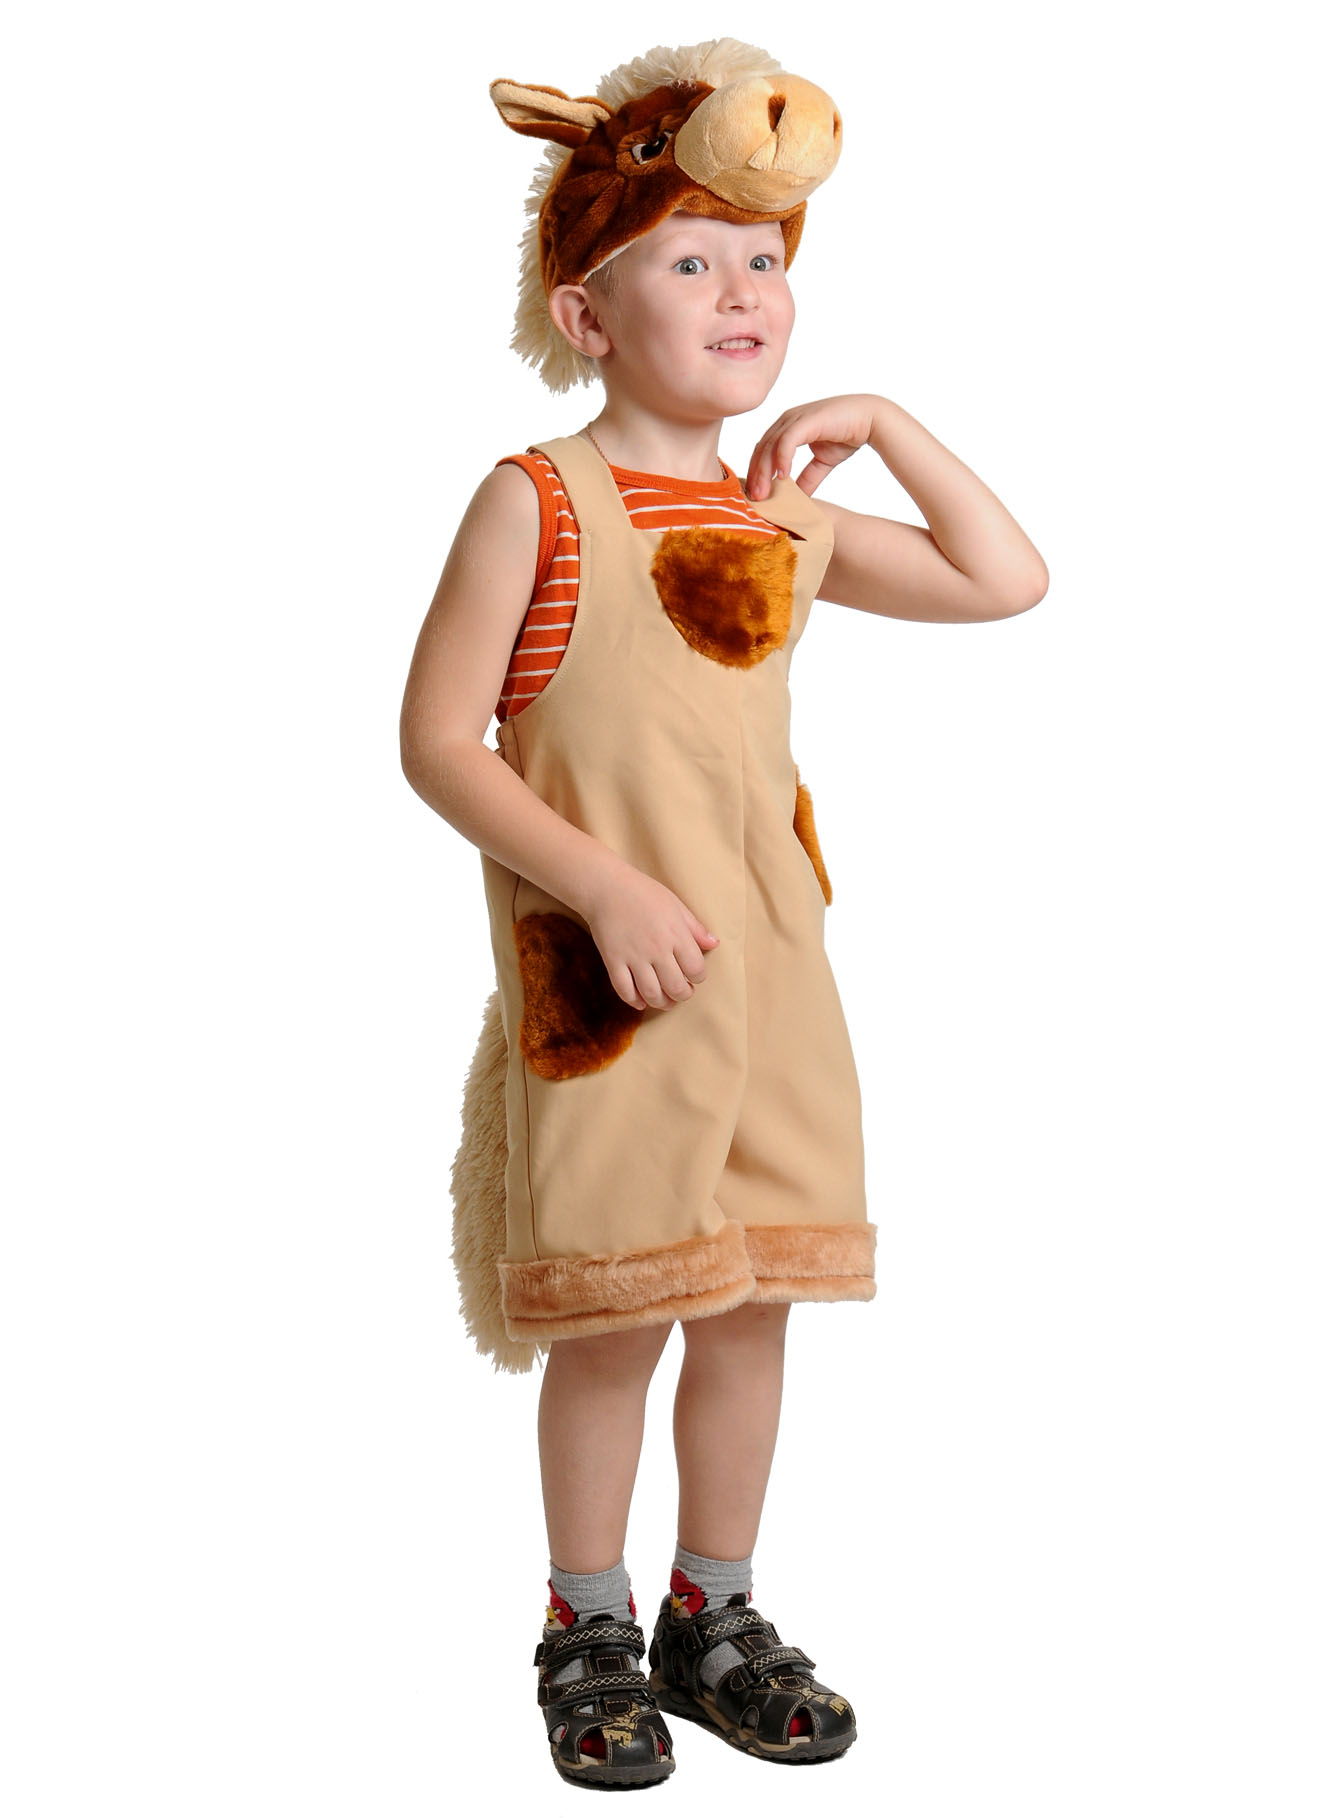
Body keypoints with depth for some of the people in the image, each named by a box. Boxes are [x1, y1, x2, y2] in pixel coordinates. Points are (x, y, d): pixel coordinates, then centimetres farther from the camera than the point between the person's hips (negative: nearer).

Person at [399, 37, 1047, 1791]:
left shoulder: (792, 516, 9)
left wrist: (887, 423, 8)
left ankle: (715, 1613, 28)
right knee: (612, 1320, 3)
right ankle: (591, 1632, 23)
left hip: (769, 967, 5)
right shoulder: (535, 500, -7)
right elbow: (437, 740, -11)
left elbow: (1010, 580, 17)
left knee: (752, 1302, 10)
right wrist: (606, 889, -20)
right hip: (597, 969, -5)